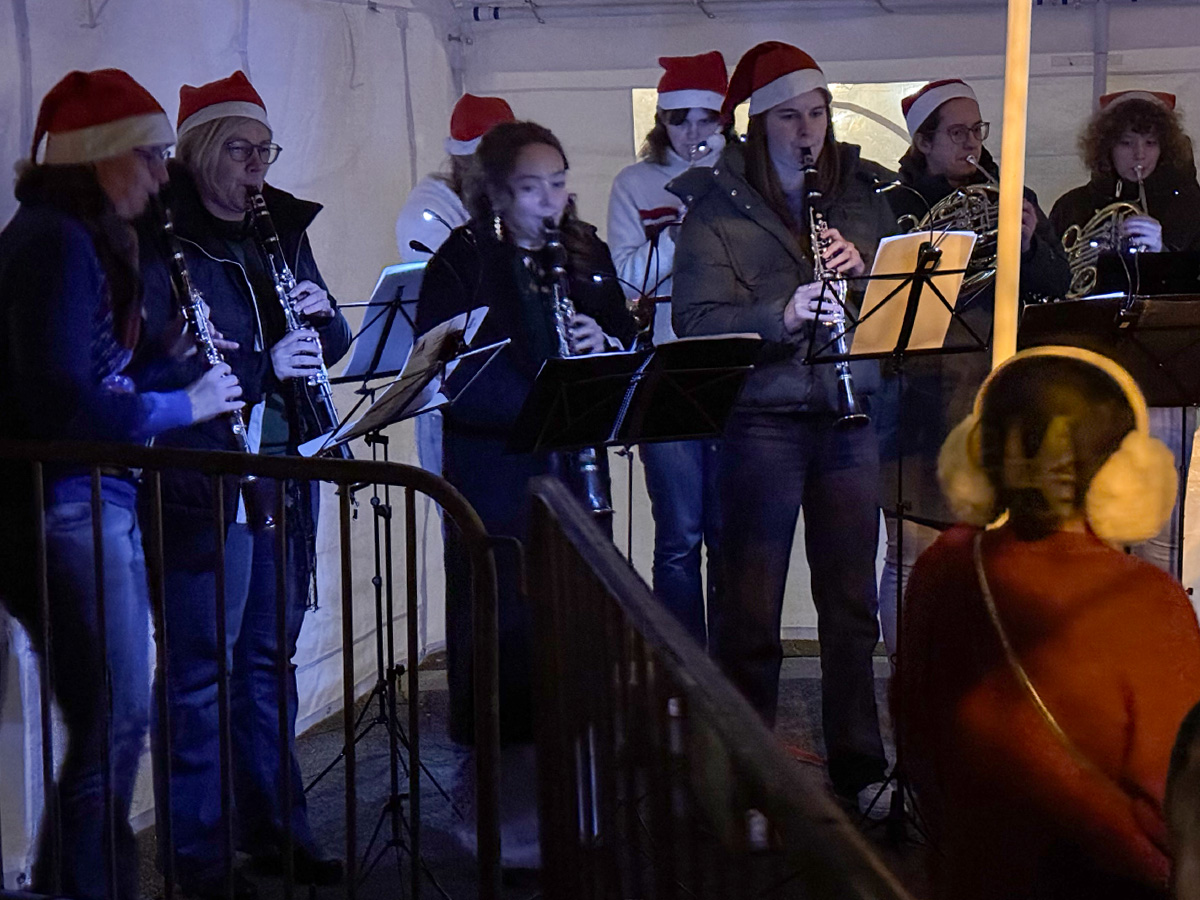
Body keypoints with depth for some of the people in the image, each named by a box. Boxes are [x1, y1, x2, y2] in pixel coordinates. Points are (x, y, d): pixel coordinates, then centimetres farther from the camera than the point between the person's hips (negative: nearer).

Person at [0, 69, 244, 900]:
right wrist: (181, 405, -13)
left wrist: (163, 356, 5)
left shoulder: (82, 241, 16)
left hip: (93, 500, 10)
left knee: (116, 722, 14)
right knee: (115, 724, -5)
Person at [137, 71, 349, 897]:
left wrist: (322, 316, -5)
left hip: (284, 480, 7)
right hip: (204, 485, -7)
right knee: (200, 671, -1)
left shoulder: (282, 232, 13)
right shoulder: (161, 247, -9)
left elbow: (333, 343, 18)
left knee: (269, 659, 15)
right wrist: (264, 364, -24)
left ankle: (275, 829, 26)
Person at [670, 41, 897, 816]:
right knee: (749, 607, 1)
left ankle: (859, 767, 23)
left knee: (852, 600, 11)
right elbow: (697, 319, -13)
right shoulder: (717, 206, -2)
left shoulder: (863, 190, 10)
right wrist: (782, 315, -27)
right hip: (761, 420, -3)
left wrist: (865, 268, -12)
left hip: (849, 414, 3)